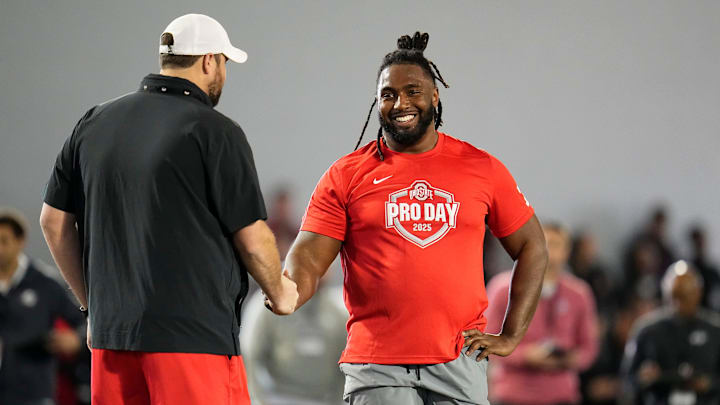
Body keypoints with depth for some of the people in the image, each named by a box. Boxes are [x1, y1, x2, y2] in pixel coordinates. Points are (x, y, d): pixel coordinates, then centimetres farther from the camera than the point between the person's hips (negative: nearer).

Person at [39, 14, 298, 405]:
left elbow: (54, 221, 14)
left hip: (112, 331, 6)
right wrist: (280, 294, 12)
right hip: (194, 333, -6)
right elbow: (252, 237, -6)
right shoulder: (214, 131, -7)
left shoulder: (94, 123, 10)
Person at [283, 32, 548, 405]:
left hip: (459, 365, 1)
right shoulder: (346, 175, 5)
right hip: (377, 368, -1)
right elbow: (307, 260, -1)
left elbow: (532, 248, 16)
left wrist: (511, 336, 7)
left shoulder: (481, 168, 9)